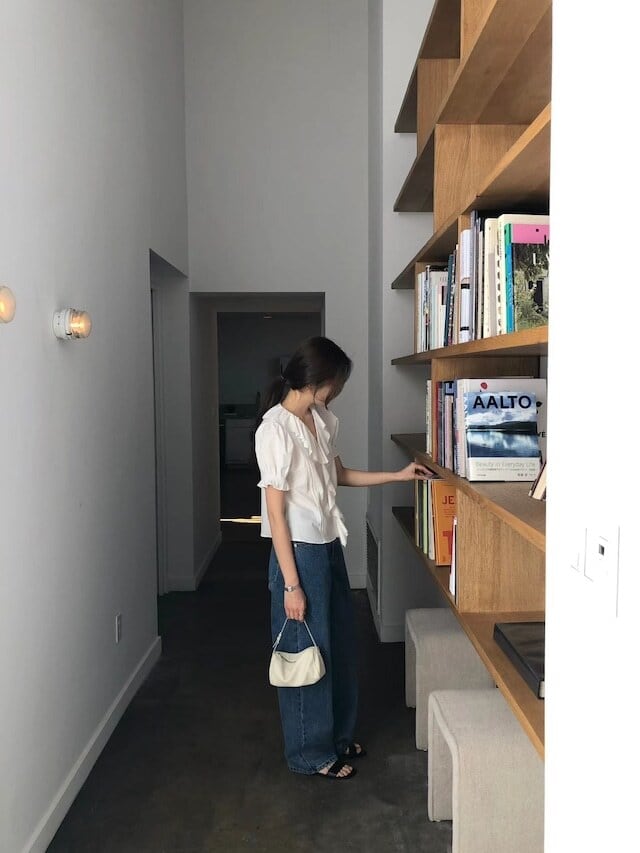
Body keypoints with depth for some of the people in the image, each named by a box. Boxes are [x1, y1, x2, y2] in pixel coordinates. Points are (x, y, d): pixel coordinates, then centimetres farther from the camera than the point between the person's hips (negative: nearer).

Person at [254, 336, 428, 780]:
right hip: (300, 552, -9)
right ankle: (311, 752, 27)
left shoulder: (323, 420, 5)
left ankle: (338, 734, 40)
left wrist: (397, 476, 15)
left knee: (340, 644, 20)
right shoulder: (276, 429, -20)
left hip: (330, 547, 9)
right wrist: (291, 584, -18)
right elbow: (276, 511, -20)